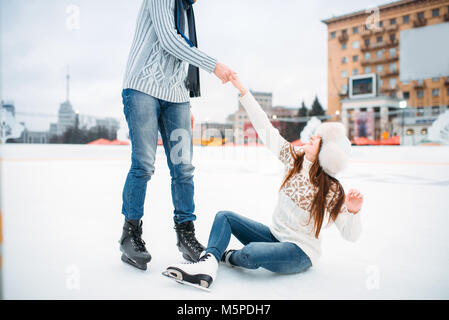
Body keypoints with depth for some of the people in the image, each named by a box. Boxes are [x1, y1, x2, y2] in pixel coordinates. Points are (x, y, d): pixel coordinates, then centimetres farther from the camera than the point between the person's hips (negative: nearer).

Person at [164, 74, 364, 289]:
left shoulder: (331, 190, -19)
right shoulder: (293, 159, -6)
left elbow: (350, 235, -16)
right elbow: (265, 128, -8)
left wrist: (354, 212, -38)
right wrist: (242, 90, -10)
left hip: (301, 252, -6)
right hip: (274, 235, 7)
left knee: (251, 253, -34)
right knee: (224, 217, -2)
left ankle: (230, 257, 2)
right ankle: (208, 265, -25)